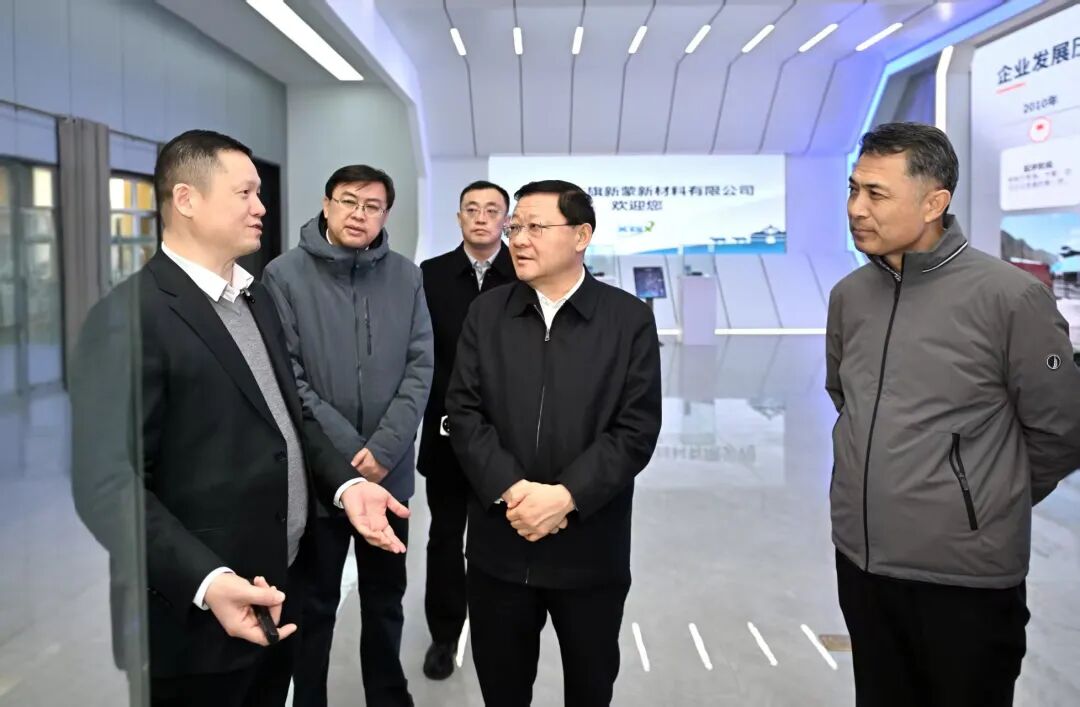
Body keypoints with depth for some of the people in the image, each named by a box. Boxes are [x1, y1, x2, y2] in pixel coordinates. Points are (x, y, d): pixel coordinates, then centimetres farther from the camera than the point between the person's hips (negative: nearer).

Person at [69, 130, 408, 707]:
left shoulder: (256, 299, 11)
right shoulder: (129, 317, -17)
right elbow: (108, 485, -21)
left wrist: (345, 483, -2)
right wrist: (206, 581, -30)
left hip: (277, 592, 8)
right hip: (198, 616, -8)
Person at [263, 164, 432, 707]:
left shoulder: (406, 277, 2)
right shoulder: (285, 275, -8)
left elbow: (420, 367, -3)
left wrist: (384, 448, -13)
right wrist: (349, 450, -15)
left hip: (389, 472, 3)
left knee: (385, 599, 18)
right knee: (314, 603, 13)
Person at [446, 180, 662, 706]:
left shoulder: (630, 319, -4)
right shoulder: (485, 313, 4)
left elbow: (637, 429, -9)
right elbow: (464, 412, -2)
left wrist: (565, 496, -19)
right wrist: (511, 490, -16)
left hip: (591, 547, -1)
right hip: (499, 543, 2)